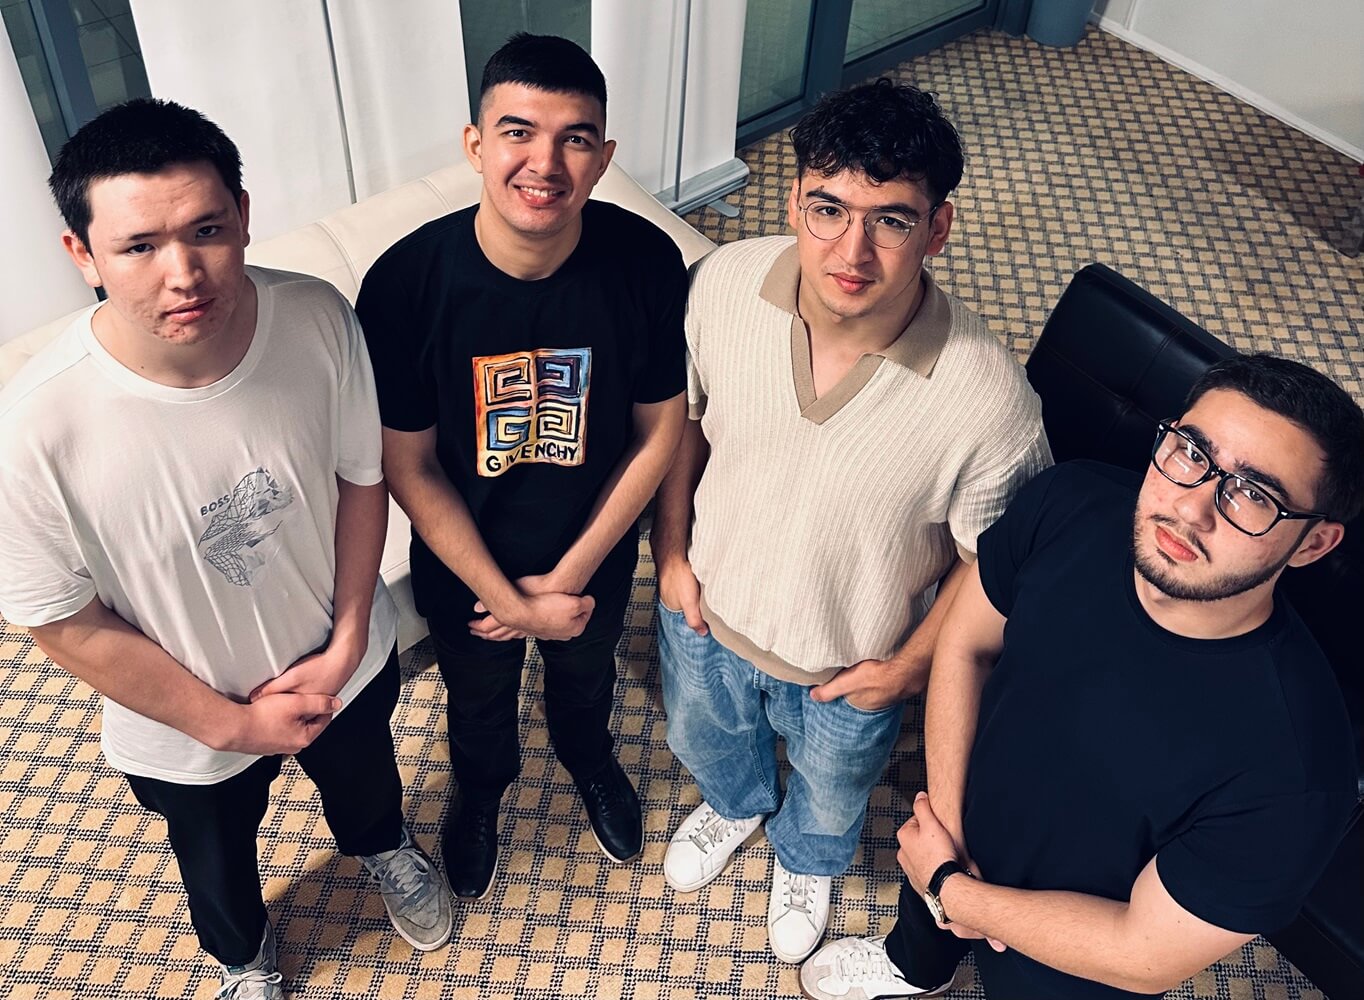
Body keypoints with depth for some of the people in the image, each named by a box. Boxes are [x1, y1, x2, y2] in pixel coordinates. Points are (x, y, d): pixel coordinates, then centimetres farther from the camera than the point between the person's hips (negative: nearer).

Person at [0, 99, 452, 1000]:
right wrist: (230, 723, -15)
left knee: (362, 778, 36)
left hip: (343, 661, 2)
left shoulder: (319, 319, -29)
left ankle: (384, 847, 73)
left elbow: (361, 477, -11)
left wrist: (348, 642, -14)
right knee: (216, 855, 31)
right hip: (188, 728, -2)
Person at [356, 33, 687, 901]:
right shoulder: (405, 283, -30)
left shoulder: (647, 262, -26)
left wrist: (571, 575, -14)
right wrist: (504, 597, -16)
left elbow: (661, 430, -14)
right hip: (465, 568, -1)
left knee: (587, 675, 33)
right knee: (478, 700, 30)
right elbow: (408, 465, -18)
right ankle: (481, 791, 65)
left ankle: (590, 758, 69)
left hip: (597, 557, 1)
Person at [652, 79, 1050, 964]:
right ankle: (737, 805, 73)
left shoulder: (988, 397, -36)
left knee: (831, 794, 32)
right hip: (707, 607, 3)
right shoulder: (725, 282, -27)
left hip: (850, 666, -2)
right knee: (704, 742, 35)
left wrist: (909, 667, -10)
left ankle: (808, 860, 70)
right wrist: (671, 546, -4)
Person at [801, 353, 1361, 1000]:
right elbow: (966, 642, -11)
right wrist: (945, 820, -16)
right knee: (923, 920, 35)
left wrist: (952, 891, -19)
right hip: (962, 836, 4)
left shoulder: (1292, 770, -40)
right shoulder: (1070, 505, -28)